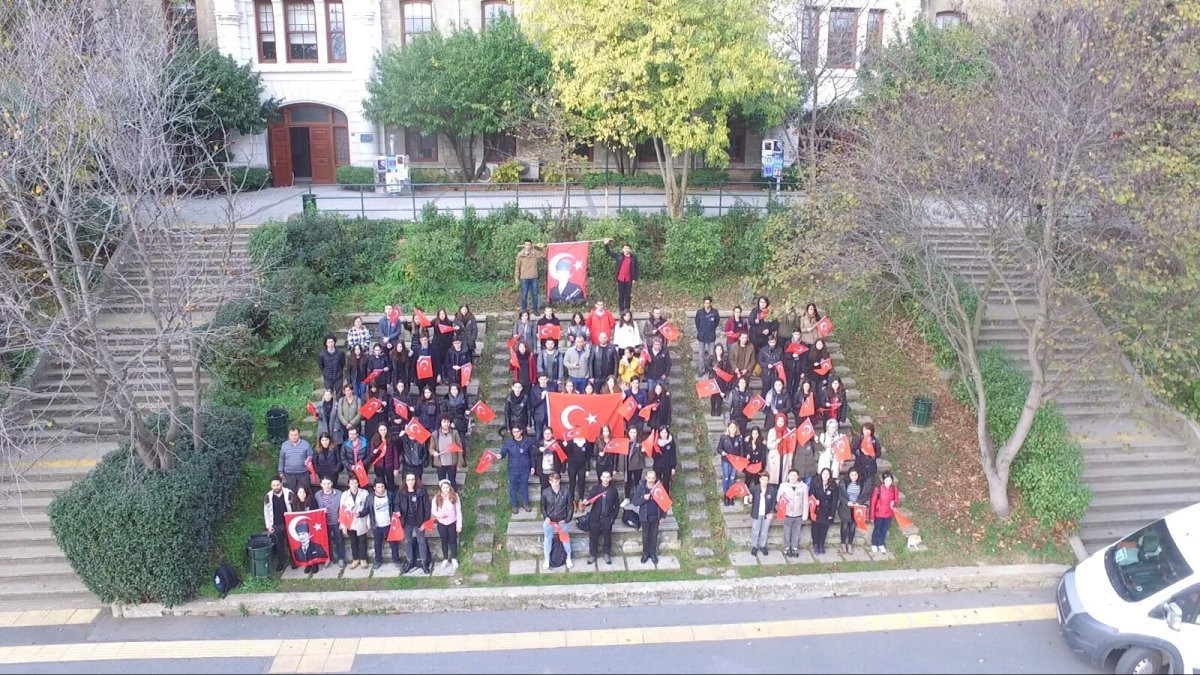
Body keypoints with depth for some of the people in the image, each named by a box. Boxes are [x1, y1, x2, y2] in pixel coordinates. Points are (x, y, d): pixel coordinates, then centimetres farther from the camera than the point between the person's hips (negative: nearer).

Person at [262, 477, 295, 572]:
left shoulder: (289, 494, -12)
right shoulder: (268, 496, -4)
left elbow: (295, 509, -5)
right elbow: (266, 512, 4)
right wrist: (269, 526, 2)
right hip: (276, 525, 2)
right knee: (279, 545, 13)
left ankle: (293, 560, 26)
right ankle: (281, 562, 29)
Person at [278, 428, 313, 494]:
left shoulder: (305, 444, -7)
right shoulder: (284, 445, 0)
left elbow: (311, 455, 1)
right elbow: (281, 459, 10)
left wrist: (309, 459, -22)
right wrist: (281, 472, 11)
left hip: (303, 473, -1)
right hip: (289, 474, 1)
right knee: (292, 492, 12)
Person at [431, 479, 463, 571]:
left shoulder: (455, 496, -13)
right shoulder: (436, 498, -11)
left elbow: (458, 511, -8)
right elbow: (433, 511, -3)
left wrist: (459, 524, -8)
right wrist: (439, 514, -25)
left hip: (452, 523, -1)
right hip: (441, 523, 1)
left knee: (453, 541, 12)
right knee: (444, 541, 16)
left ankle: (454, 559, 30)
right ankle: (445, 559, 32)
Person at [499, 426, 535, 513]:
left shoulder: (527, 441, -7)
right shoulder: (508, 442, -11)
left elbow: (531, 455, 2)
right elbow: (503, 452, -12)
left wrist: (532, 467, 6)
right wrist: (500, 455, -36)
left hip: (525, 469, 1)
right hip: (513, 469, -1)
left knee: (524, 486, 17)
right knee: (513, 487, 13)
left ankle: (525, 504, 36)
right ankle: (513, 505, 30)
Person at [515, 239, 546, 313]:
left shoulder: (535, 253, 0)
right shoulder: (520, 255, -3)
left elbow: (544, 254, 10)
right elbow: (518, 267, 3)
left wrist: (543, 247, -7)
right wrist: (517, 278, 3)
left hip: (534, 278, 2)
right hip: (524, 278, -2)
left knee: (535, 294, 8)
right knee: (524, 295, 3)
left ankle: (535, 310, 20)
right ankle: (523, 310, 14)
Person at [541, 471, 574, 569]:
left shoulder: (566, 492, -15)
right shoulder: (545, 492, -13)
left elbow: (571, 507, -5)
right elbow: (543, 506, 1)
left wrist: (567, 519, -11)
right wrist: (545, 517, -13)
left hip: (562, 521, 0)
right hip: (549, 521, 1)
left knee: (565, 539, 15)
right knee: (547, 539, 15)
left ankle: (568, 558, 37)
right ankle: (547, 559, 35)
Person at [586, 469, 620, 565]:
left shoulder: (613, 489, -1)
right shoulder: (595, 488, 0)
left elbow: (617, 505, 3)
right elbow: (589, 499, -6)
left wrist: (614, 517, -1)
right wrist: (586, 502, -29)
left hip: (607, 518, 0)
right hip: (595, 517, 0)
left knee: (607, 537, 10)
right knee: (593, 537, 7)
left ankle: (607, 555, 26)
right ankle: (592, 554, 22)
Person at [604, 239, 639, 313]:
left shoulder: (634, 258, 1)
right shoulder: (619, 256, 3)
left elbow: (636, 268, 4)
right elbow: (609, 252, 11)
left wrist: (635, 279, 0)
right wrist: (606, 245, -3)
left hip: (629, 279, -1)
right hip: (620, 279, 1)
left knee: (628, 295, 5)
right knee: (621, 295, 5)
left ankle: (627, 310, 12)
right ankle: (621, 310, 12)